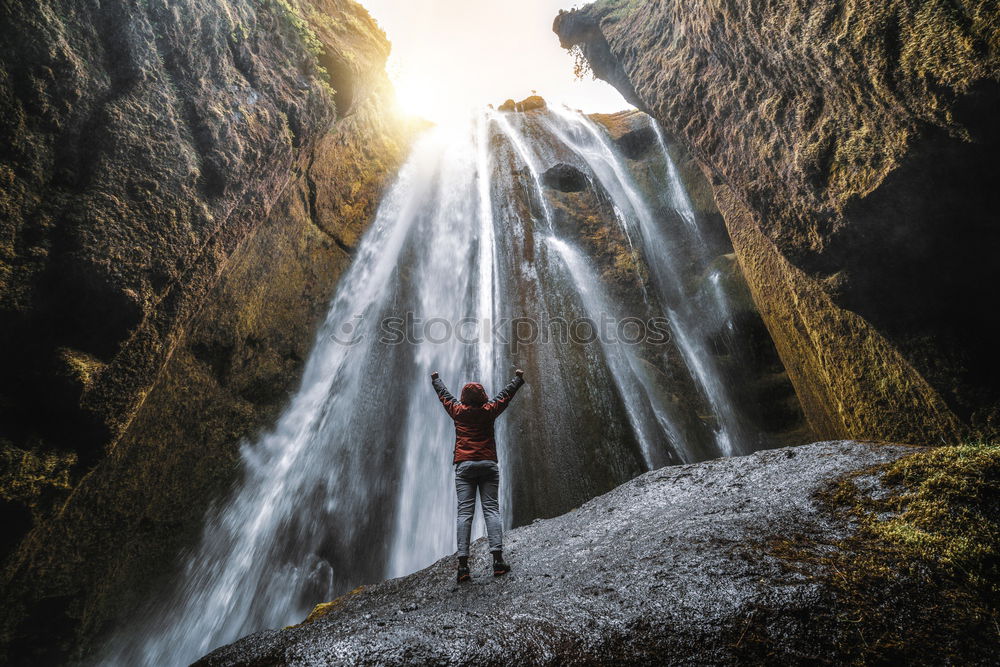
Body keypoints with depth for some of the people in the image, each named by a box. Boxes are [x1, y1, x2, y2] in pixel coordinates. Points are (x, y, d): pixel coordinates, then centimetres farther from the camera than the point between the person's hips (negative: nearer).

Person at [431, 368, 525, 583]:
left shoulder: (458, 411, 6)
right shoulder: (489, 410, 3)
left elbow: (444, 395, 23)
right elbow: (506, 393, 17)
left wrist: (435, 379, 41)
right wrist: (518, 378, 33)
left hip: (464, 466, 1)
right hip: (488, 465, 0)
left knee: (465, 512, -4)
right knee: (491, 509, -2)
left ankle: (463, 563, -10)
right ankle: (498, 559, -11)